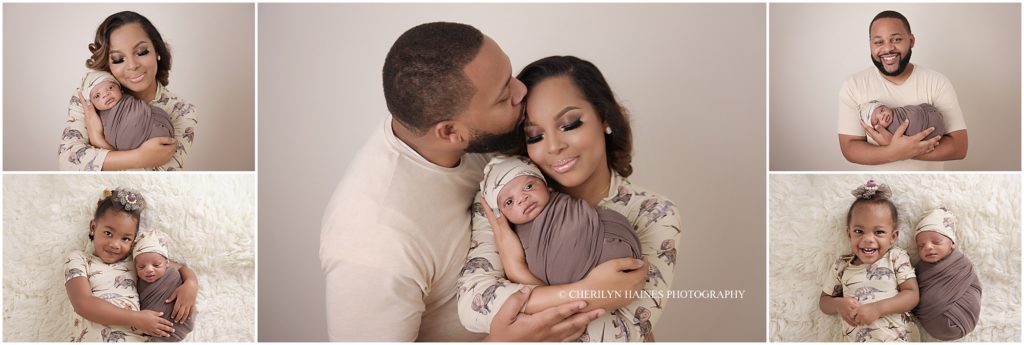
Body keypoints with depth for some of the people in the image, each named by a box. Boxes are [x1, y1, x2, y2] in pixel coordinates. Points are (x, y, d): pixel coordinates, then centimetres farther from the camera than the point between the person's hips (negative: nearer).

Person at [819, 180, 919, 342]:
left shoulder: (897, 257, 5)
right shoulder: (841, 266, 8)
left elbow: (912, 294, -3)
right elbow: (824, 301, 13)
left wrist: (877, 308, -15)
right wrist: (839, 304, -8)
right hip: (855, 339, 2)